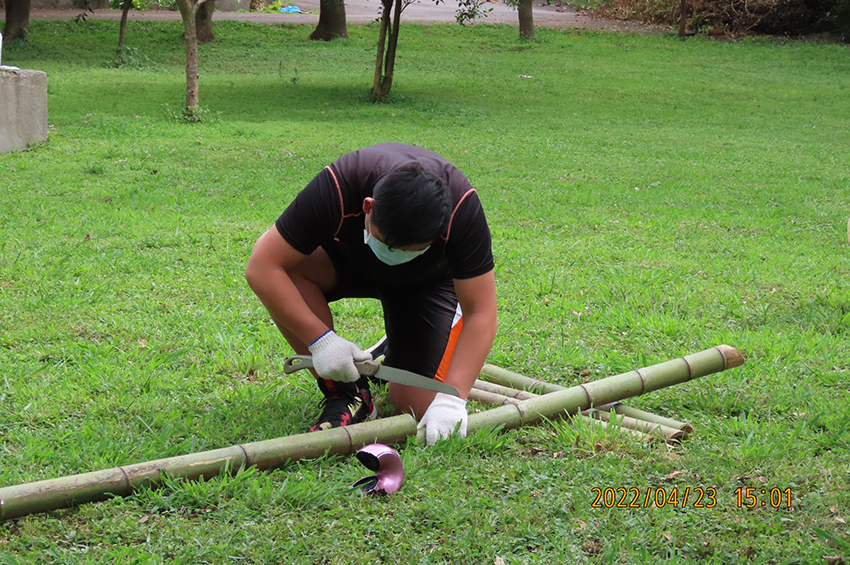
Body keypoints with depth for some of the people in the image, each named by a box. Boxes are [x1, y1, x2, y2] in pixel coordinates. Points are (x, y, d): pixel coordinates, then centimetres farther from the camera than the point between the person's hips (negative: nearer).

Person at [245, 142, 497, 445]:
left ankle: (395, 355, 18)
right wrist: (319, 340, -38)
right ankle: (345, 394, -18)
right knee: (292, 265, -35)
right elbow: (262, 267, -34)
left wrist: (452, 398, -41)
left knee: (417, 405, -19)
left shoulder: (462, 208, -37)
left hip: (427, 280, -1)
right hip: (348, 258, 1)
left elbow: (481, 314, -32)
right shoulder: (336, 189, -39)